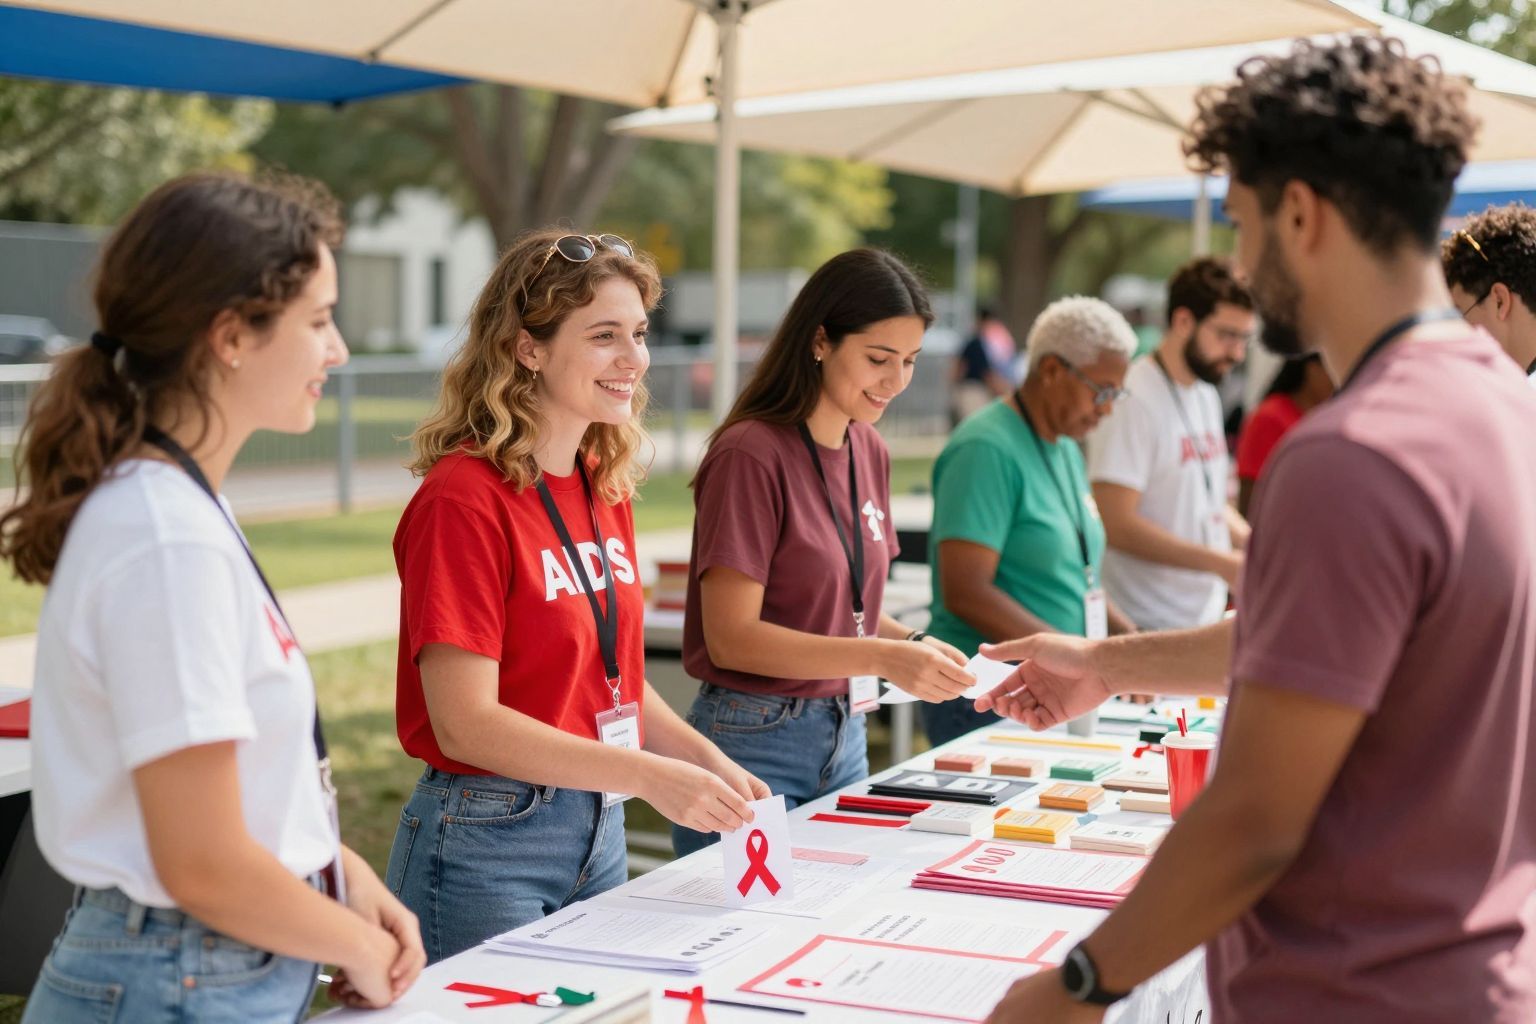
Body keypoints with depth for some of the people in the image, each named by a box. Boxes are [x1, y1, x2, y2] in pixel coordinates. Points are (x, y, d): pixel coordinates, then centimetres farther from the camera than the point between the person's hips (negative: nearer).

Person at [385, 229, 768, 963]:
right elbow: (464, 723, -21)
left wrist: (707, 760, -2)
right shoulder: (464, 499, -17)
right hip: (489, 840, -8)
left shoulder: (606, 487, 6)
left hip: (600, 831, 8)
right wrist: (648, 776, -25)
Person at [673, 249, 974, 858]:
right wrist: (883, 657, -25)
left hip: (844, 738, 7)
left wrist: (916, 646, -3)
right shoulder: (750, 455, -15)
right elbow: (731, 638, -19)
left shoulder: (869, 452, 8)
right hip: (754, 743, -7)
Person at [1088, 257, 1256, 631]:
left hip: (1208, 616, 8)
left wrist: (1252, 541, 4)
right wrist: (1221, 562, -20)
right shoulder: (1133, 399, -14)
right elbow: (1117, 524, -20)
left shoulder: (1207, 397, 14)